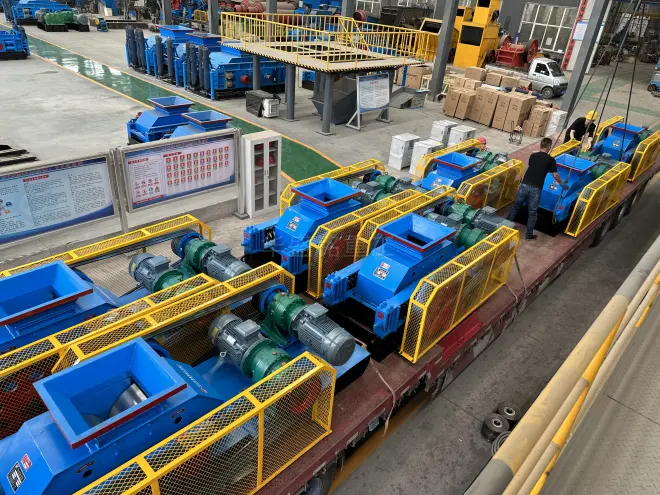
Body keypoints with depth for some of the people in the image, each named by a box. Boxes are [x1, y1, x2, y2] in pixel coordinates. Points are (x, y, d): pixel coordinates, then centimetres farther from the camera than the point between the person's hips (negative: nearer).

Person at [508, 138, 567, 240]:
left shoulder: (533, 156, 11)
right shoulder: (550, 160, 0)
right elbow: (555, 175, 4)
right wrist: (562, 184, 21)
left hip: (524, 185, 3)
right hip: (535, 189, -3)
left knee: (515, 206, 18)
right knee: (532, 213, 8)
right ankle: (529, 235, 17)